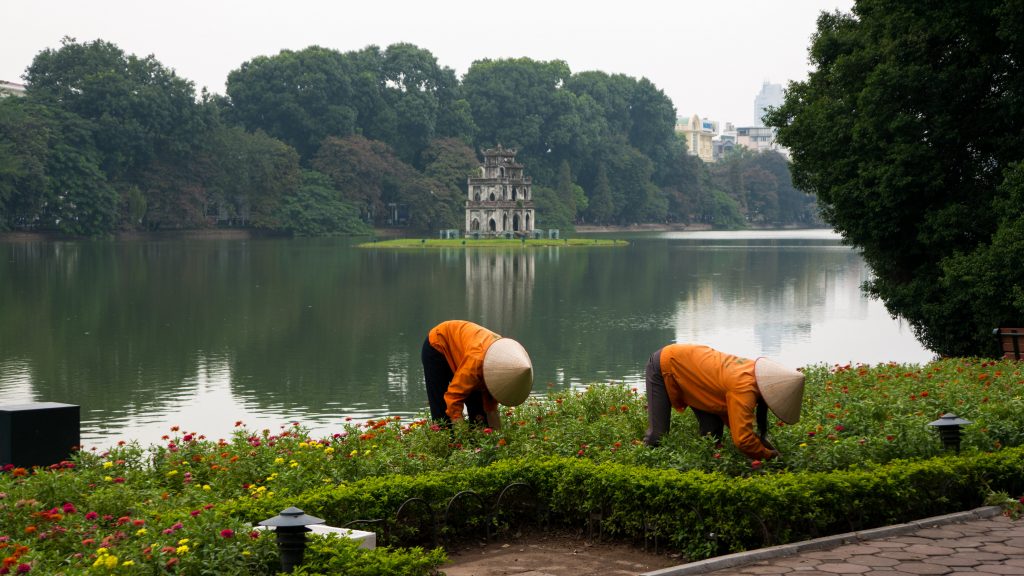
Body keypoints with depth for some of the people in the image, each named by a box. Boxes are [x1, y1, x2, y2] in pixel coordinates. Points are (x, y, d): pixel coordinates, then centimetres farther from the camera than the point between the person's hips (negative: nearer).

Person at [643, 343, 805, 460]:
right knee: (658, 437, -11)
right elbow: (743, 440, -37)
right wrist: (769, 455, -21)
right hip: (663, 364, -8)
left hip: (686, 361, 8)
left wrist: (760, 440, -8)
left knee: (712, 433, 1)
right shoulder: (744, 389, -36)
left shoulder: (754, 370, -11)